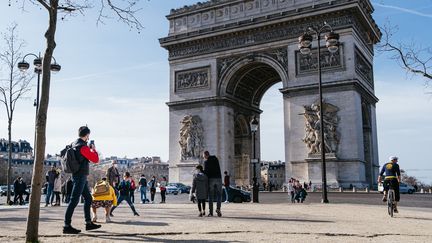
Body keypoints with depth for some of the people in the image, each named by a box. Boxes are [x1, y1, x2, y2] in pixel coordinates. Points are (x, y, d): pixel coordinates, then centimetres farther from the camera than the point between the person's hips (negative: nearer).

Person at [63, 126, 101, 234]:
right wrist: (93, 149, 3)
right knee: (74, 200, -8)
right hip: (80, 176, -10)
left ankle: (89, 223, 22)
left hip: (80, 177, 10)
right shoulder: (83, 147, -18)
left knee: (88, 198, 16)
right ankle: (67, 226, -7)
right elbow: (95, 159, -11)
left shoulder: (74, 144, 11)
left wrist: (89, 148, 23)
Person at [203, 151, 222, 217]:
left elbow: (206, 171, -9)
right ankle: (218, 208, -9)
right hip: (218, 178, 2)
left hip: (211, 179, -2)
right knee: (219, 195, 11)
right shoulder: (216, 159, 13)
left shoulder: (206, 162, -2)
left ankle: (210, 212, 3)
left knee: (211, 196, 6)